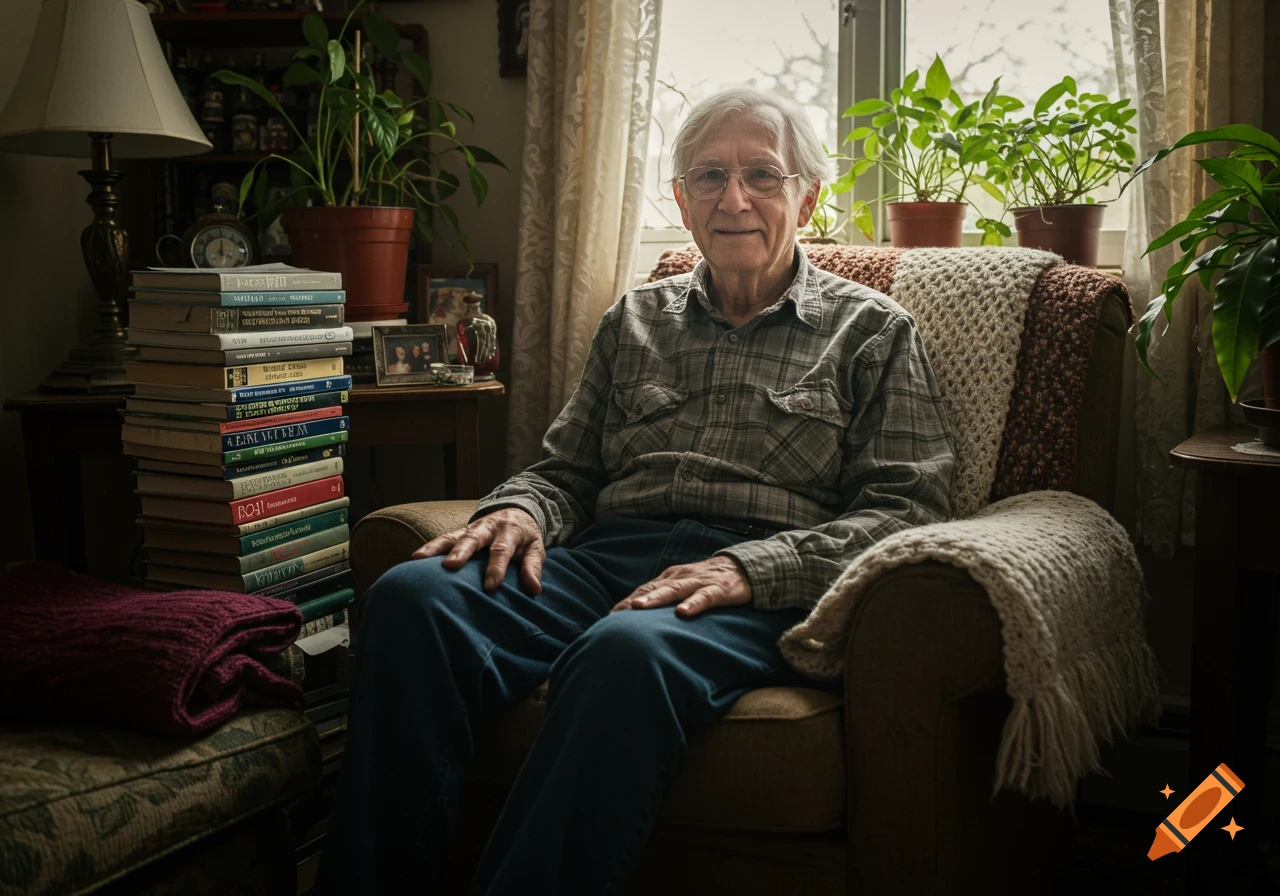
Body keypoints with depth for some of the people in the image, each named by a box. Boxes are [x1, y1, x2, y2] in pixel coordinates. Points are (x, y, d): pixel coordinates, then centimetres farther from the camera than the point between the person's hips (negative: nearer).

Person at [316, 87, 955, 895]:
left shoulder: (872, 330, 14)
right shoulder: (635, 321, 26)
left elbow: (908, 506, 3)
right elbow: (569, 468, 25)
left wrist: (747, 568, -13)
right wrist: (520, 511, -1)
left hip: (762, 592, -3)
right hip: (609, 556, 4)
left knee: (629, 649, -40)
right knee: (412, 596, -26)